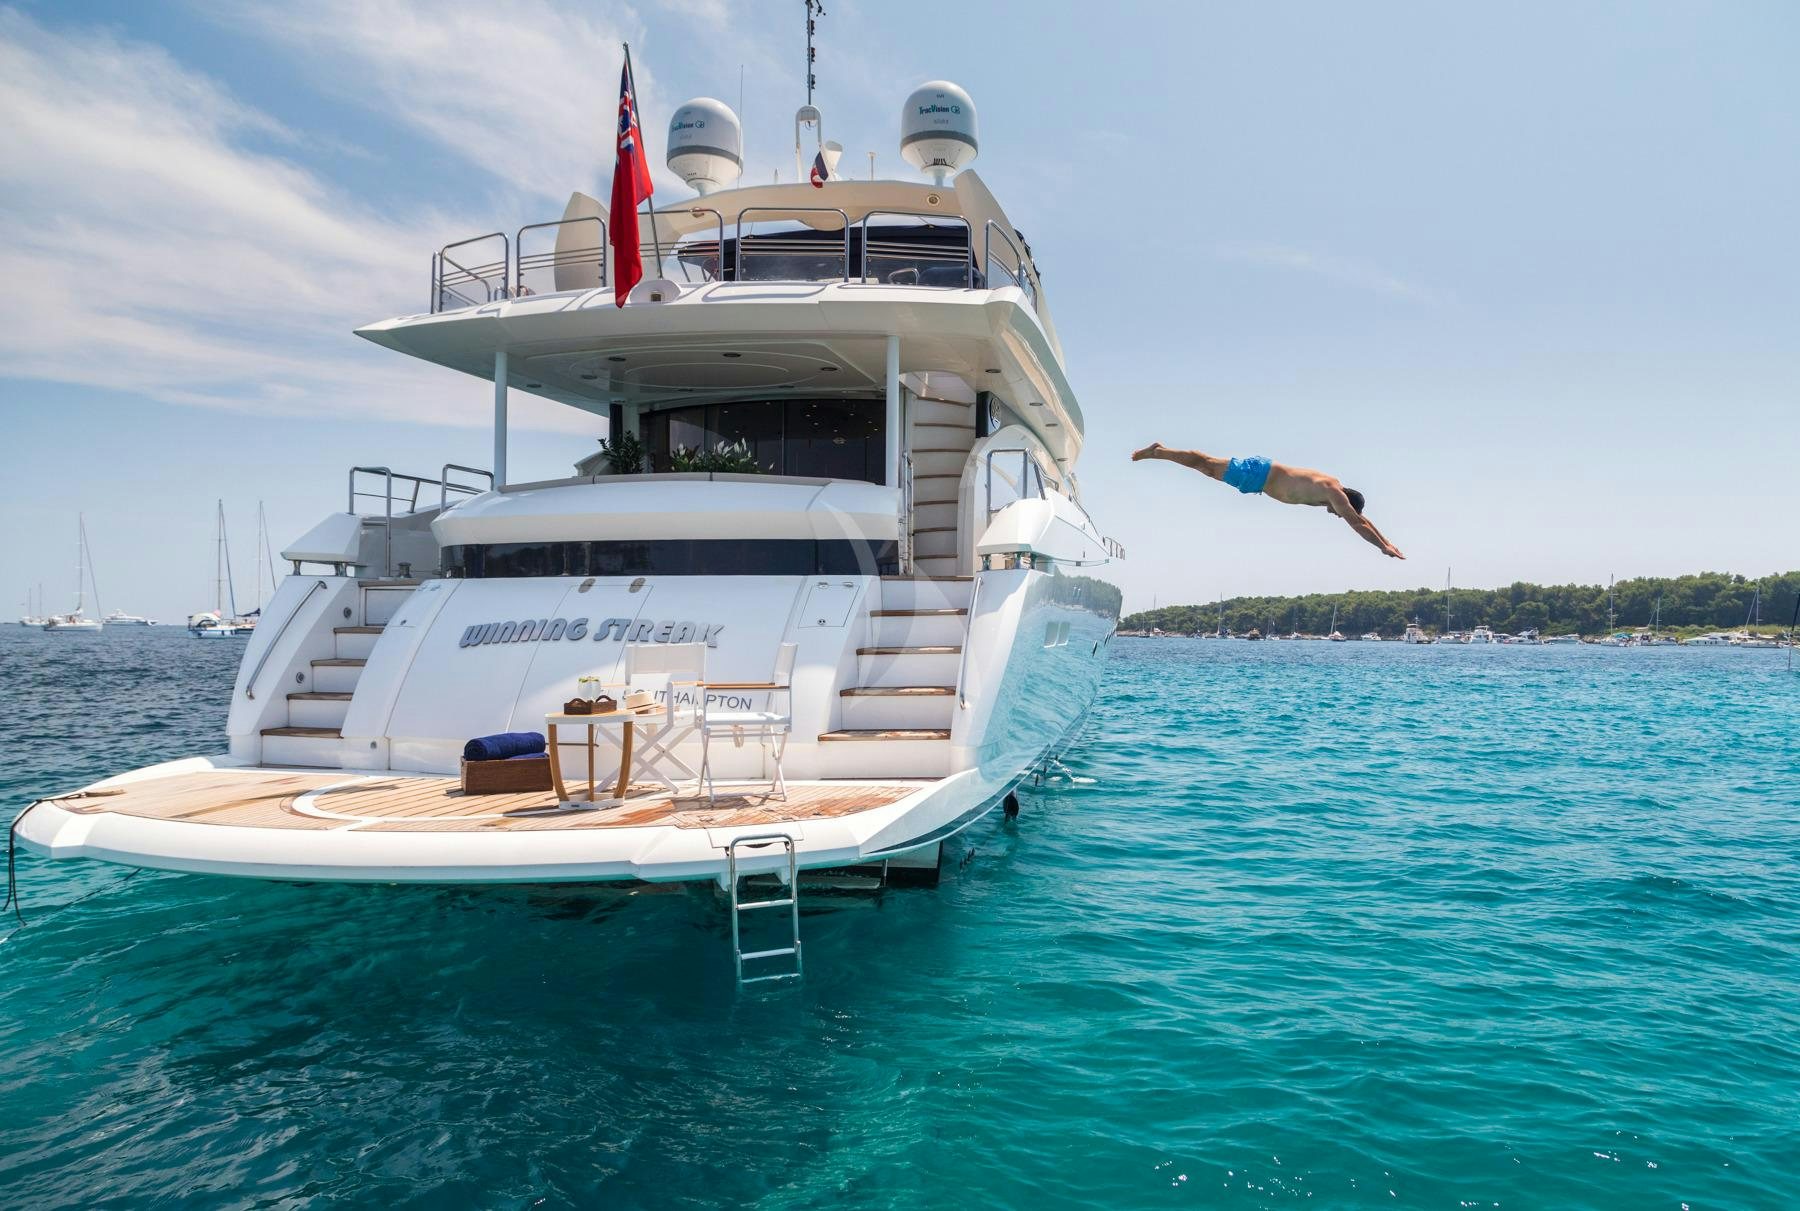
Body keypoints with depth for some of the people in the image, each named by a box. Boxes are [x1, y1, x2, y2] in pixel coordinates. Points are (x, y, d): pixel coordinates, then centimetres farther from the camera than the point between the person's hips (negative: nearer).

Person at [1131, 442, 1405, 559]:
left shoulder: (1335, 489, 3)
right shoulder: (1333, 492, -22)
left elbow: (1359, 517, 14)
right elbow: (1357, 523, -26)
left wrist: (1385, 540, 12)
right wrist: (1383, 547, -24)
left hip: (1262, 469, 8)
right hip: (1258, 474, -8)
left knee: (1208, 465, 16)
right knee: (1207, 466, 1)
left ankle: (1160, 449, 26)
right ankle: (1157, 451, 11)